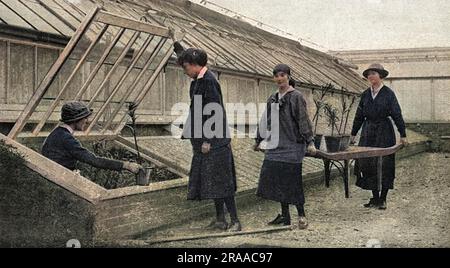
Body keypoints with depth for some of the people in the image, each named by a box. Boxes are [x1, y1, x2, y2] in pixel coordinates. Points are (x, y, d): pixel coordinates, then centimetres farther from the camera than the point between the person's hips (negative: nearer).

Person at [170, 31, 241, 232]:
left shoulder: (208, 81, -16)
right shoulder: (200, 79, 11)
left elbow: (215, 112, -20)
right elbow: (187, 56, 31)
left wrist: (207, 140, -20)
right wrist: (175, 42, 41)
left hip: (214, 142, -10)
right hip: (206, 140, 10)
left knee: (220, 181, -6)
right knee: (212, 181, 13)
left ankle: (235, 221, 0)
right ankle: (220, 220, 20)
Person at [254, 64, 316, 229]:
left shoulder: (296, 97, -5)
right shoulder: (272, 99, 14)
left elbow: (304, 120, -12)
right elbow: (266, 121, 22)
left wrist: (310, 142, -19)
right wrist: (258, 141, 26)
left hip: (292, 146, -6)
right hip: (275, 146, 6)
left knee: (292, 180, -4)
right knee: (277, 180, 5)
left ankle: (301, 215, 10)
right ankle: (284, 216, 17)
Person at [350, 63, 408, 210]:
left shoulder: (388, 93, -4)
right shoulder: (365, 94, 9)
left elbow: (397, 115, -4)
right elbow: (359, 115, 15)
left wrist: (403, 135, -6)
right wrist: (353, 133, 15)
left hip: (384, 132, -4)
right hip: (368, 132, 4)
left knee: (384, 164, -1)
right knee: (367, 164, 2)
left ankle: (382, 199, 10)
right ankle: (375, 197, 13)